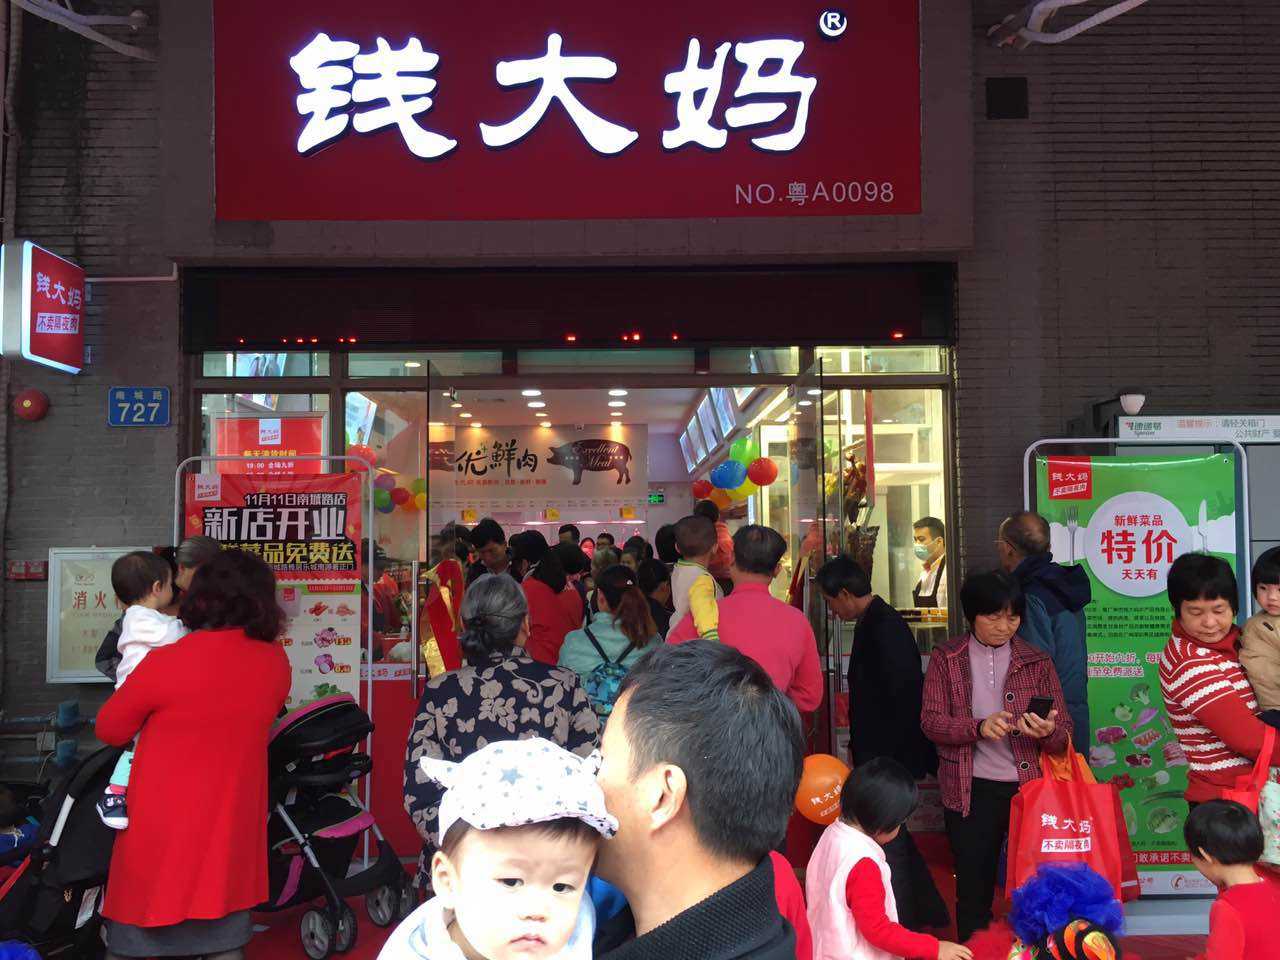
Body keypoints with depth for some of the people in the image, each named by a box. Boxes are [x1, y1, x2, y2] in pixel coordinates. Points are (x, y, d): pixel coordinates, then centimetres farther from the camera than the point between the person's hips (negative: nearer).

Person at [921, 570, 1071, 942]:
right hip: (970, 790, -1)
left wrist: (1047, 732, -24)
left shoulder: (1037, 661, 2)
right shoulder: (946, 658, 0)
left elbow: (1064, 736, -1)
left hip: (1030, 786, 1)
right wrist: (978, 727, -24)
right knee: (973, 887, 9)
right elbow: (930, 720, -7)